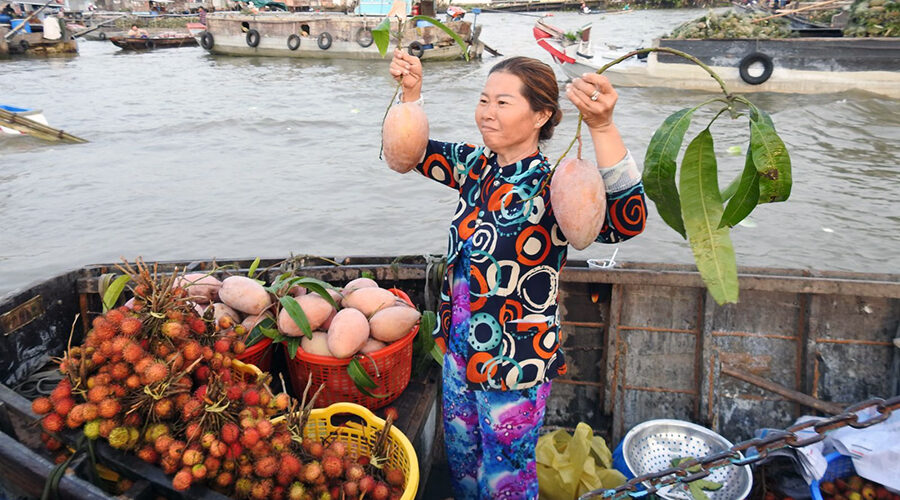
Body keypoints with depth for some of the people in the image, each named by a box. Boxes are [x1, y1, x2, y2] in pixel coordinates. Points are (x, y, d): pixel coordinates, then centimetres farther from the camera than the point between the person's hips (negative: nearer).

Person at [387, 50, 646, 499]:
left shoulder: (552, 186, -23)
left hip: (515, 359, -6)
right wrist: (411, 91, -3)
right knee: (460, 459, 28)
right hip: (460, 344, 7)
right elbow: (413, 150, 13)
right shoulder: (476, 165, -2)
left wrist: (602, 127, -52)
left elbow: (626, 220, -41)